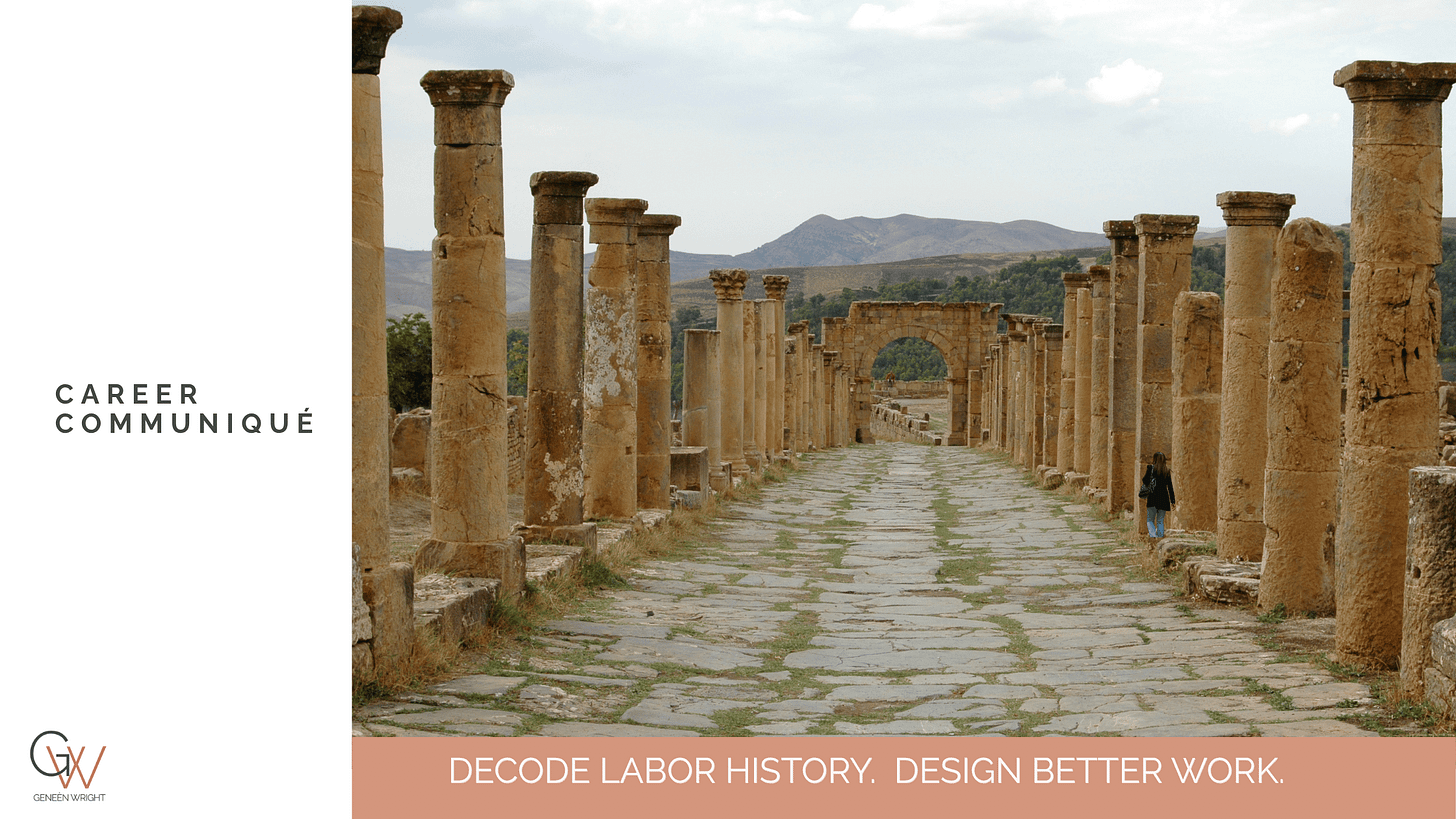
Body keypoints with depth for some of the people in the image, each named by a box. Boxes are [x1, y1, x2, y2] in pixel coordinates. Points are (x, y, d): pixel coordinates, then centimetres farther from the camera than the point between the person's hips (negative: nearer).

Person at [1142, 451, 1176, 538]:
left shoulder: (1151, 468, -1)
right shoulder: (1167, 471, 7)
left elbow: (1145, 481, -3)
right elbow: (1170, 487, 6)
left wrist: (1144, 476, 19)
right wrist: (1173, 501, 9)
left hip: (1152, 498, -3)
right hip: (1164, 498, 3)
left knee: (1150, 520, 3)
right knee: (1160, 521, 11)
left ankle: (1152, 535, -21)